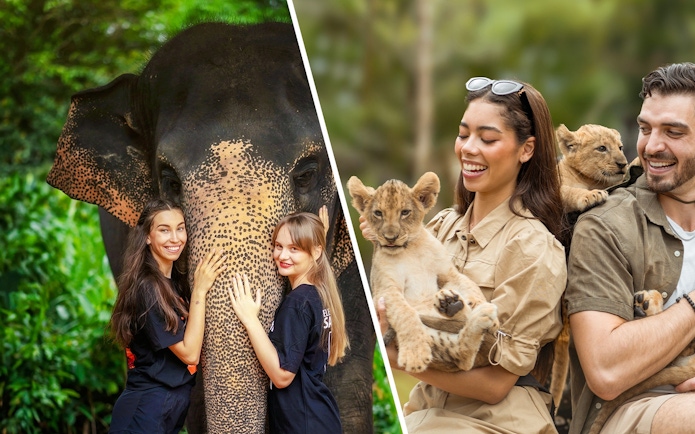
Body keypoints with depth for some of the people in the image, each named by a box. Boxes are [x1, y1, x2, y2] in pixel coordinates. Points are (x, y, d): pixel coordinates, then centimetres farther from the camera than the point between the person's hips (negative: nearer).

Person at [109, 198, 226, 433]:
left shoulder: (176, 282, 7)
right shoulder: (147, 287, -18)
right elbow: (189, 353, -19)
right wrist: (199, 290, -19)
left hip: (173, 409, 8)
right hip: (146, 411, -8)